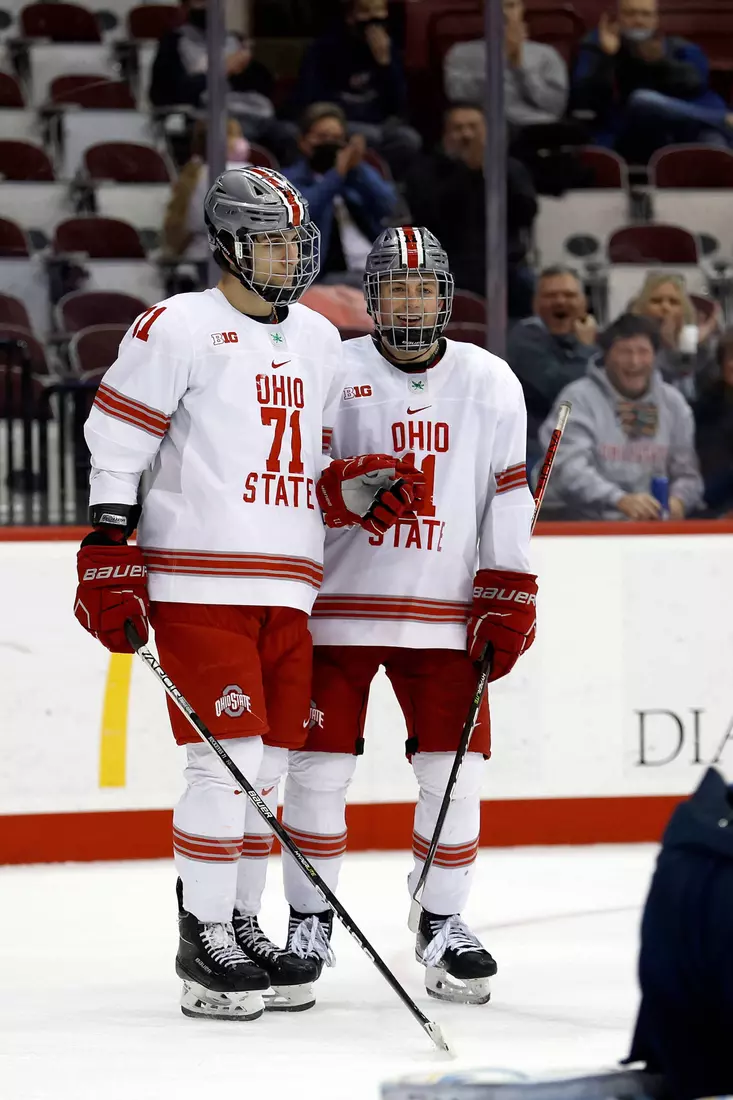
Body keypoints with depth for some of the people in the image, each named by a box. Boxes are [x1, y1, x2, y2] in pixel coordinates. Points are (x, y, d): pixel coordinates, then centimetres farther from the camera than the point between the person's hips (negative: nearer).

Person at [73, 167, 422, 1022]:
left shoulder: (318, 340, 17)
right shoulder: (178, 328, -5)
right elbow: (115, 447, -6)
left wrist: (358, 489, 4)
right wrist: (108, 563, -12)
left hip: (286, 589, 7)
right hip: (198, 581, -7)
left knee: (268, 758, 8)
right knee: (227, 757, -11)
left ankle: (229, 920, 20)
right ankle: (203, 944, -3)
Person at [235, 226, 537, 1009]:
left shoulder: (490, 383, 3)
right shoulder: (332, 374, -3)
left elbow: (508, 496, 4)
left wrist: (508, 600, 0)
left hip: (444, 611, 2)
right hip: (338, 603, -2)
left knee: (455, 769, -1)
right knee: (319, 766, -1)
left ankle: (442, 925, 13)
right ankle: (309, 925, 12)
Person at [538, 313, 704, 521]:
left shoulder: (673, 403, 12)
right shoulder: (578, 398, -4)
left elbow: (687, 474, 15)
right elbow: (570, 469, -17)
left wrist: (678, 501, -10)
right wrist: (621, 500, -34)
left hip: (653, 523, 4)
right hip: (586, 522, -3)